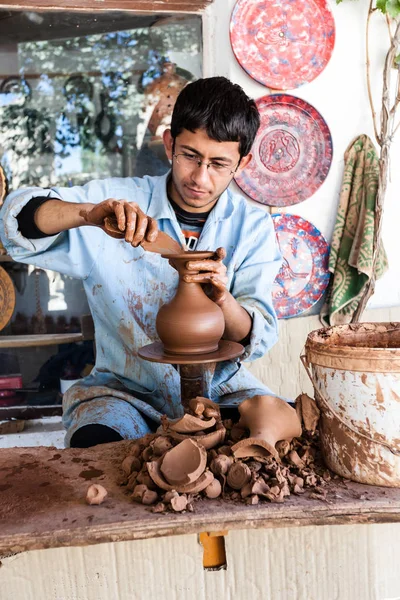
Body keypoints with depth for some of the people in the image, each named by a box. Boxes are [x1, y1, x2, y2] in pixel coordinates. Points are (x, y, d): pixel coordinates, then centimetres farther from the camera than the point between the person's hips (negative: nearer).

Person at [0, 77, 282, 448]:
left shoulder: (253, 226, -1)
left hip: (220, 389, 2)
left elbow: (258, 340, -5)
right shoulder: (121, 198, -7)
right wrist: (90, 214, -36)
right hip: (125, 388, -1)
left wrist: (222, 299, -27)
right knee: (94, 446, -29)